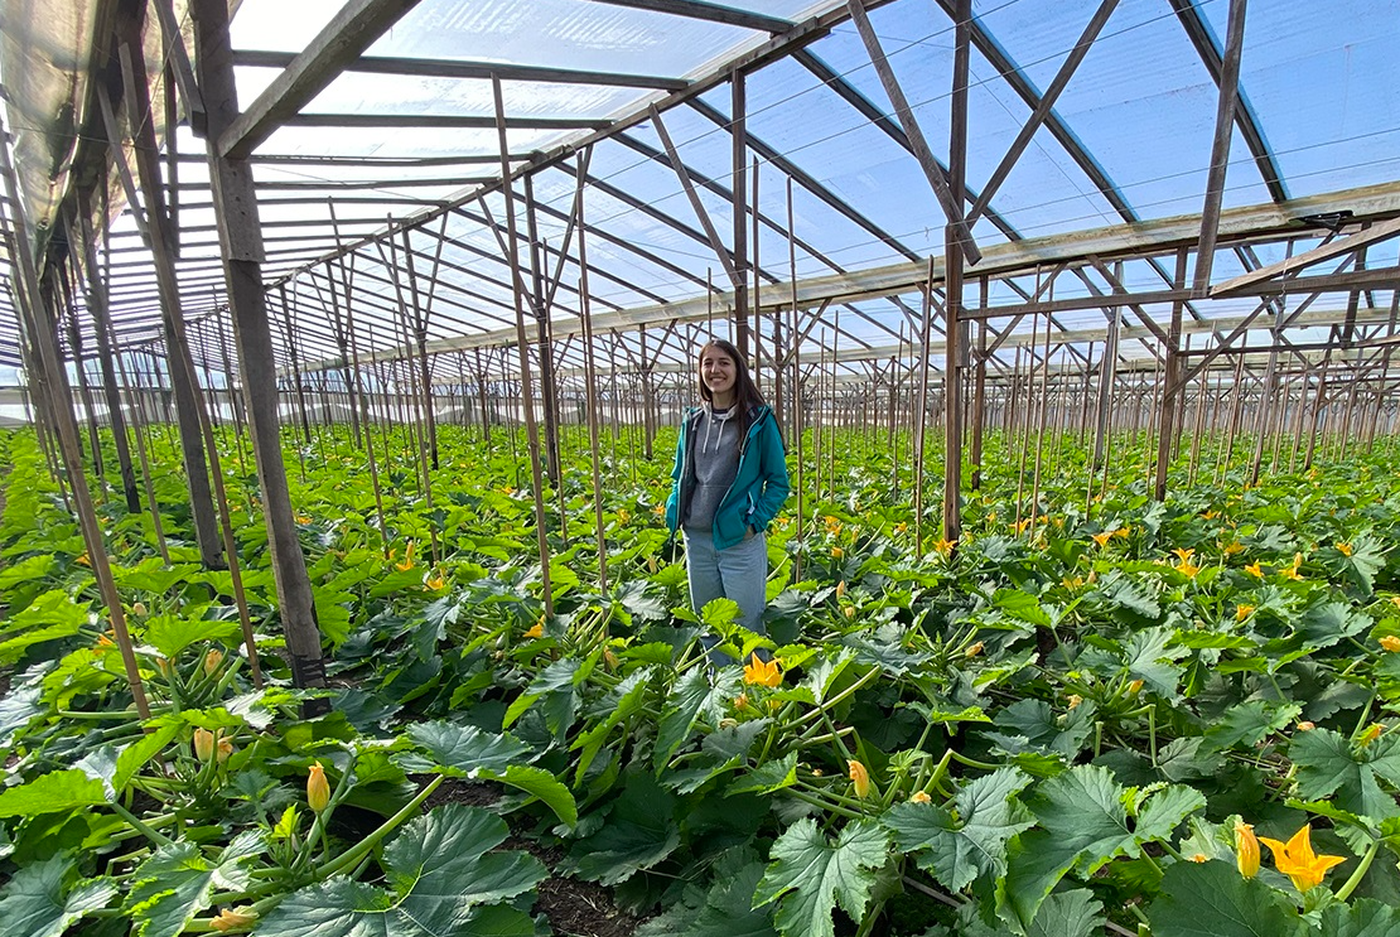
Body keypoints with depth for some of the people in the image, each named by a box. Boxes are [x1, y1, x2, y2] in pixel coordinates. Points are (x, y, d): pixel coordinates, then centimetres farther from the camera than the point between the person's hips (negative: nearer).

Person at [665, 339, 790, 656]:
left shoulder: (758, 419, -4)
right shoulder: (692, 420, 9)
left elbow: (778, 481, -1)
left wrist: (757, 521, -12)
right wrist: (674, 514, 4)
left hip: (739, 540, -5)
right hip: (696, 538, 5)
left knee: (747, 627, 4)